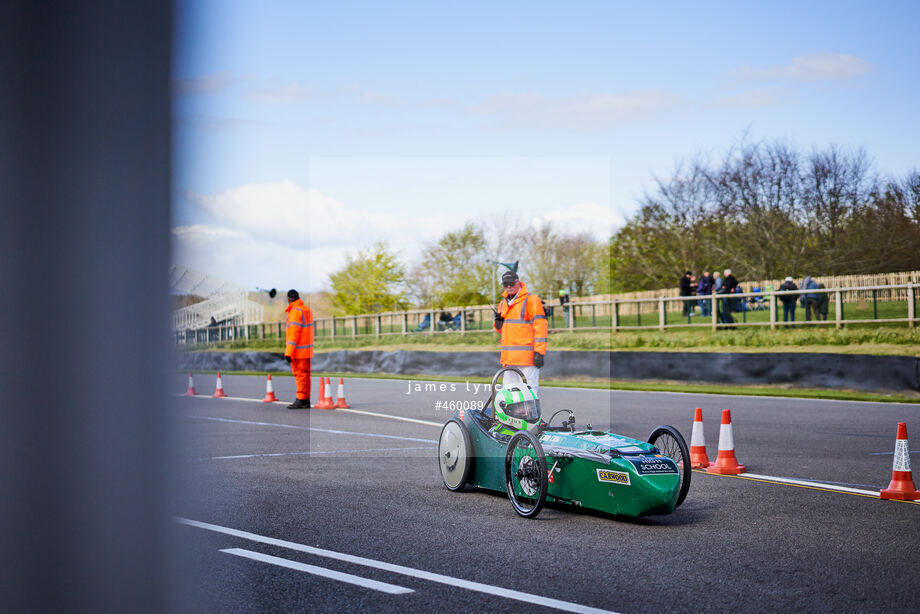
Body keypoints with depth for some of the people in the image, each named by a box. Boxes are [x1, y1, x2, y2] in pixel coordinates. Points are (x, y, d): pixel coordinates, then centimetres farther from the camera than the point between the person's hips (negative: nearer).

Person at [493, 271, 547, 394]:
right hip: (509, 356, 7)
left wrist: (539, 352, -16)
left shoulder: (531, 299, -4)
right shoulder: (503, 303, 18)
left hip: (527, 355, -7)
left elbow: (540, 327, -9)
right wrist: (498, 322, 3)